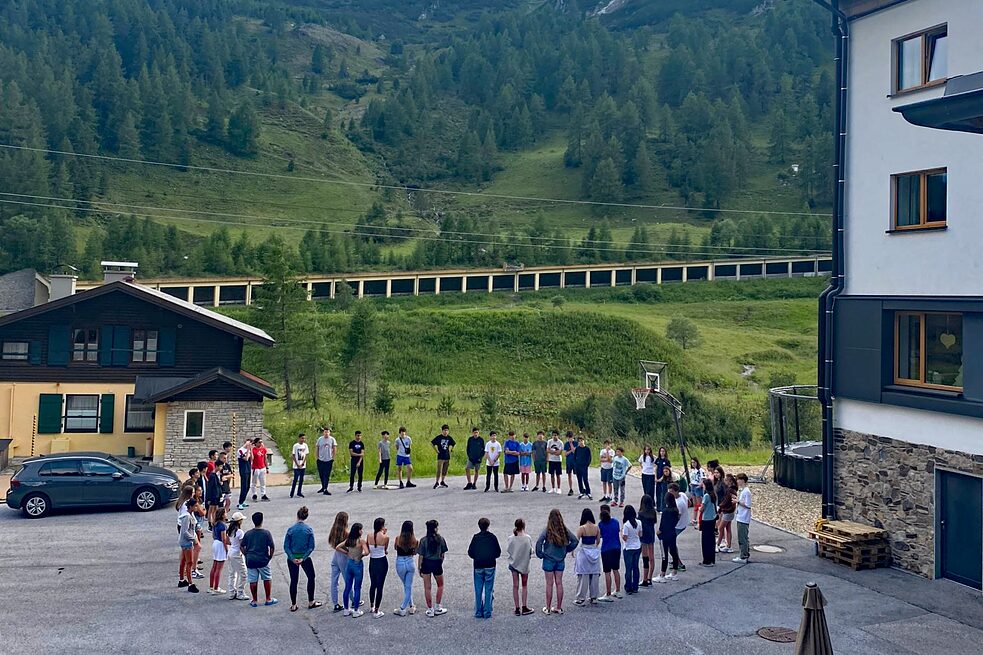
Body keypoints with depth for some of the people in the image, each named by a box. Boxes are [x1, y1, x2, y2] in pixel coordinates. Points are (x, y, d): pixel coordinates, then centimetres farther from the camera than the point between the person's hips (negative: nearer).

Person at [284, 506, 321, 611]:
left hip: (292, 558, 1)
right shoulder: (309, 529, -8)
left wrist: (293, 558, -11)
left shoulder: (290, 529, -7)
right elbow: (311, 547, -11)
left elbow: (286, 547, -10)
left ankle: (293, 605, 15)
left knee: (293, 581, 10)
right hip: (305, 557, -1)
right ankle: (311, 602, 22)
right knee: (311, 577, 18)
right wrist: (303, 558, -11)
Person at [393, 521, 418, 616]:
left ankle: (411, 606, 21)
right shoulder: (414, 540, -11)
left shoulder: (398, 539, -12)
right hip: (410, 562, 0)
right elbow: (414, 553, 2)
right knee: (408, 586, 9)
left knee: (406, 586, 19)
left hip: (400, 563, 0)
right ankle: (403, 608, 9)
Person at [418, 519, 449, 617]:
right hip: (437, 563, 1)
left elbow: (421, 556, -7)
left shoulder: (423, 540, -9)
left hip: (426, 564, 0)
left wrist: (419, 568, 2)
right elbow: (442, 554, 0)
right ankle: (437, 607, 19)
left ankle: (430, 610, 11)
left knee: (427, 588, 8)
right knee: (440, 585, 21)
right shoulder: (440, 539, -7)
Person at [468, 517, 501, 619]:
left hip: (478, 567, 0)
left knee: (478, 590, 8)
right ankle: (487, 612, 4)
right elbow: (498, 552, 1)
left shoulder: (475, 537, -4)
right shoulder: (492, 537, -3)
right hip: (490, 566, 0)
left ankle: (478, 612, 9)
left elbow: (470, 552, -1)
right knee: (489, 590, 5)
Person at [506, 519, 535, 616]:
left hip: (514, 563, 1)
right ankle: (524, 608, 12)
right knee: (524, 586, 13)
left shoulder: (511, 539, -13)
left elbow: (507, 550, -4)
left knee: (515, 586, 8)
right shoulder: (528, 538, -16)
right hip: (524, 564, -1)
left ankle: (517, 608, 10)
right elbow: (531, 551, -9)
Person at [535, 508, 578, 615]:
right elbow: (575, 540, -2)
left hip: (548, 560, -3)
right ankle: (559, 608, 17)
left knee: (549, 584, 3)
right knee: (559, 583, 11)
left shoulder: (547, 530, -14)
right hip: (561, 560, 3)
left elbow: (539, 542, -25)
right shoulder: (564, 529, -3)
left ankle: (548, 608, 9)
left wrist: (540, 554, -10)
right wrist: (566, 550, 8)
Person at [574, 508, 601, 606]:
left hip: (584, 552, -4)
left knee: (583, 577, 2)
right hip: (594, 552, 4)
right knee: (594, 576, 13)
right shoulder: (596, 528, -1)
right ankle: (593, 597, 21)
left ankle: (581, 599, 6)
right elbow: (598, 541, 9)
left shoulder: (581, 528, -14)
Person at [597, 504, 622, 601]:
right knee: (616, 570, 18)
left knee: (607, 572, -1)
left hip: (606, 550, -5)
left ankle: (608, 595, 1)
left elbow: (599, 536, -7)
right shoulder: (616, 521, 2)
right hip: (617, 548, 5)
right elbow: (619, 532, 13)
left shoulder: (601, 524, -12)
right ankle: (618, 591, 28)